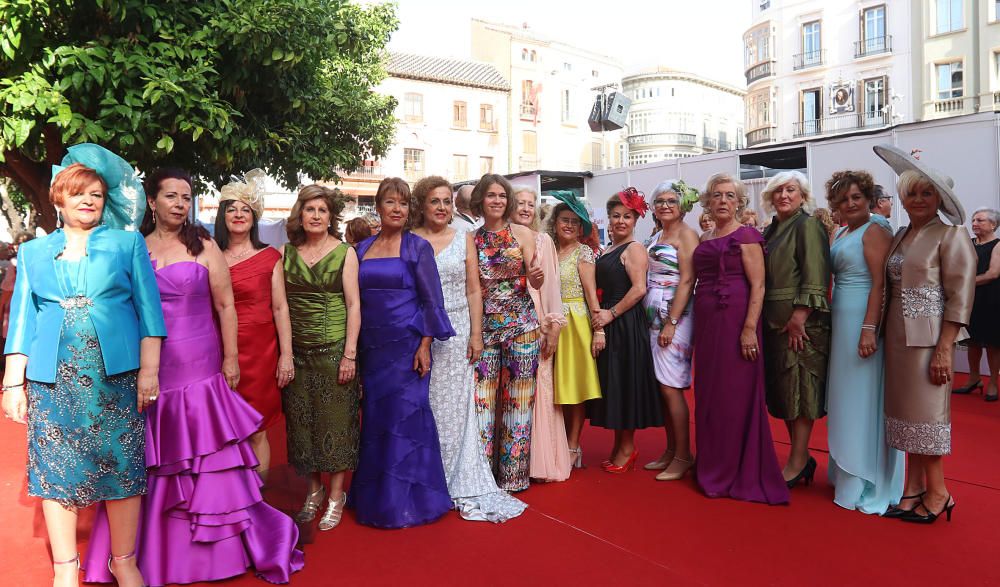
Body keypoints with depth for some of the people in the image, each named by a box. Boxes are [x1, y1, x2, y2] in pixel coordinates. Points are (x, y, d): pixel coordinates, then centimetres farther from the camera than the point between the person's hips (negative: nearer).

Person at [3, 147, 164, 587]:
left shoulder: (128, 243, 6)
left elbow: (148, 309, 2)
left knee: (121, 466, 2)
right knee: (56, 468, 6)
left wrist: (148, 371, -5)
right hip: (53, 378, 2)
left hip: (115, 374, -2)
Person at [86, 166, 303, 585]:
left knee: (205, 457, 3)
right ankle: (152, 553, 24)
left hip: (199, 366, -2)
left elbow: (225, 306, 0)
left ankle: (218, 550, 17)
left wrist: (231, 359, -3)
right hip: (148, 368, 2)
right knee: (151, 462, 8)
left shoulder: (204, 247, 1)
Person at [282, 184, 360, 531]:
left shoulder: (345, 252, -1)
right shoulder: (287, 253, 6)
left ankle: (336, 496, 16)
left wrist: (350, 353, -11)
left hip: (334, 349, -3)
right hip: (297, 351, 3)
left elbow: (353, 304, -5)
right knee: (302, 421, 9)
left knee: (335, 420, 2)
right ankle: (314, 490, 26)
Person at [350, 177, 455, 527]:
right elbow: (355, 299, 13)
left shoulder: (417, 247, -3)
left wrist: (425, 345, -13)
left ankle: (407, 499, 12)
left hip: (406, 345, -4)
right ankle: (374, 495, 25)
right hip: (370, 347, 5)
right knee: (374, 418, 10)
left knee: (405, 417, -2)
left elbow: (432, 301, -5)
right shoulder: (362, 248, 10)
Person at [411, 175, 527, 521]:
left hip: (456, 332, 1)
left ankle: (459, 483, 16)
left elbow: (473, 291, 4)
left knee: (454, 406, 5)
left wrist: (476, 334, -3)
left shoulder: (464, 239, 7)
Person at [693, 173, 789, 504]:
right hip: (706, 322, 7)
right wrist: (695, 329, 13)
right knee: (709, 394, 11)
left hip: (735, 321, -7)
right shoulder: (704, 240, 15)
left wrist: (750, 328, -20)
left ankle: (741, 474, 11)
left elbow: (758, 285, -11)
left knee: (735, 394, -2)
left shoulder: (746, 236, -4)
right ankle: (713, 468, 25)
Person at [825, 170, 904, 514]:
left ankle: (867, 484, 9)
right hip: (841, 322, 9)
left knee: (863, 400, -2)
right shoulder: (840, 233, 16)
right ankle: (847, 471, 29)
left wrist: (869, 329, -25)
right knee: (846, 399, 16)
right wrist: (831, 324, 12)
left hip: (863, 321, -9)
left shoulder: (874, 230, -10)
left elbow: (880, 283, -18)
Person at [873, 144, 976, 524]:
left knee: (926, 412, -1)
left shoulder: (951, 235, -6)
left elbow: (961, 297, -10)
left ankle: (938, 493, 13)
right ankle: (914, 488, 20)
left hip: (927, 336, -6)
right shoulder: (900, 237, 13)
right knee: (906, 409, 10)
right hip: (897, 336, 6)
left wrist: (944, 349, -16)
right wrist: (881, 332, 6)